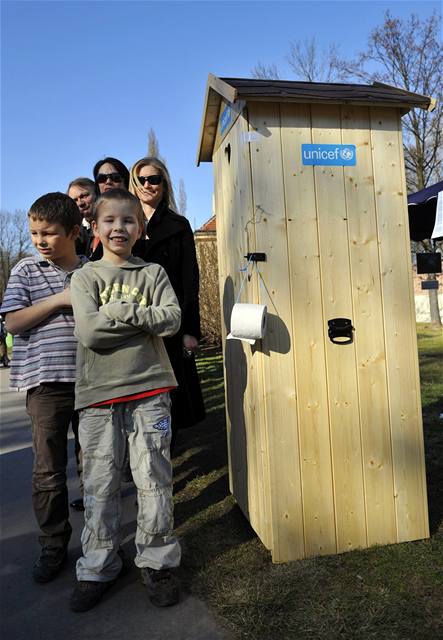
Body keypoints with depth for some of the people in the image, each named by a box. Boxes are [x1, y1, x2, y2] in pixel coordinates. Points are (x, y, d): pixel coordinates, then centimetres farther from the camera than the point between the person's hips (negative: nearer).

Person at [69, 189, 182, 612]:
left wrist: (119, 311, -10)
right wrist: (142, 315, -9)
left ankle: (157, 562, 24)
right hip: (98, 393, 0)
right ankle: (97, 569, 26)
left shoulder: (153, 273, 8)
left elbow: (172, 320, -8)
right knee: (100, 484, 8)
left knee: (154, 479, 6)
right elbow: (89, 333, -11)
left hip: (148, 390, 0)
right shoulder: (86, 277, 5)